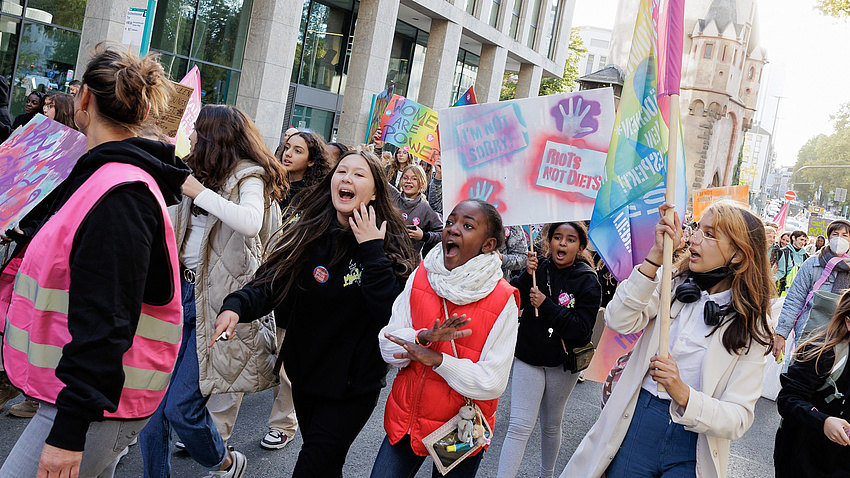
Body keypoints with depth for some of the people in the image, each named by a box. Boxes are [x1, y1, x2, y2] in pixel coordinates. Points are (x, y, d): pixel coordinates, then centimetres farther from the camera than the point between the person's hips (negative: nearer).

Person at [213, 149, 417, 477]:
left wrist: (371, 251, -25)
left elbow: (393, 312, -23)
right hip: (305, 372, 4)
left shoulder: (389, 243, -12)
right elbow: (270, 284, -7)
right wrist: (236, 306, -26)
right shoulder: (308, 233, -2)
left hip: (353, 384, -4)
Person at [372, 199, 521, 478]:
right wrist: (424, 337, -24)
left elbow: (492, 382, -16)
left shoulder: (502, 301, -15)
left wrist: (436, 359, -24)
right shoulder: (420, 277, -4)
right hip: (406, 420, 3)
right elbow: (389, 349, -5)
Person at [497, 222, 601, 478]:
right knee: (519, 426, -6)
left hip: (562, 363, 0)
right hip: (528, 358, 0)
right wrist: (526, 276, -22)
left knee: (551, 426, 18)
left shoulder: (588, 281, -9)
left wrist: (546, 306, -22)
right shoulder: (539, 268, -3)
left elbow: (581, 329, -17)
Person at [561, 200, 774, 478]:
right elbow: (619, 321, -17)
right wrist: (656, 255, -21)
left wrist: (682, 393, -28)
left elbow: (739, 419, -11)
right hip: (636, 426, 2)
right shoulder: (674, 284, 1)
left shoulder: (751, 329, -5)